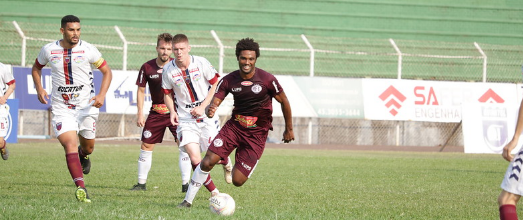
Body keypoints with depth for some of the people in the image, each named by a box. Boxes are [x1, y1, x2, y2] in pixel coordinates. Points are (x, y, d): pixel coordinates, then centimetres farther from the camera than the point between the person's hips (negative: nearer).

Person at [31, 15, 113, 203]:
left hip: (86, 106, 1)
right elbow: (36, 68, 17)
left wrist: (102, 95, -14)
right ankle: (80, 187, -27)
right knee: (70, 145, -19)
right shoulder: (49, 50, -3)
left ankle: (83, 156, 53)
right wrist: (39, 89, 0)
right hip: (61, 108, -1)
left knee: (88, 147, 14)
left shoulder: (88, 50, -7)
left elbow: (107, 71, 1)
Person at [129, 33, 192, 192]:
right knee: (146, 146, 2)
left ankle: (185, 184, -9)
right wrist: (140, 114, -2)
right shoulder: (147, 67, -3)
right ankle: (141, 183, 14)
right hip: (156, 112, 2)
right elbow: (141, 91, 4)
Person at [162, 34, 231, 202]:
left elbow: (216, 85, -2)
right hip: (185, 118, 1)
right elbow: (167, 94, 11)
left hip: (207, 116, -1)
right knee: (194, 159, -12)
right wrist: (172, 111, -7)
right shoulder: (168, 70, -3)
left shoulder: (201, 63, -9)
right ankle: (214, 193, 4)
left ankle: (226, 163, 38)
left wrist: (203, 107, -11)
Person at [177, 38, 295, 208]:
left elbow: (284, 102, 0)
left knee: (237, 181, -8)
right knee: (207, 162, -17)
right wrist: (210, 111, -34)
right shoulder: (229, 80, -5)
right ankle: (188, 200, -2)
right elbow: (214, 103, -8)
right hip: (234, 127, 2)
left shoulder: (267, 80, -13)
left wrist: (289, 129, 9)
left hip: (256, 134, -2)